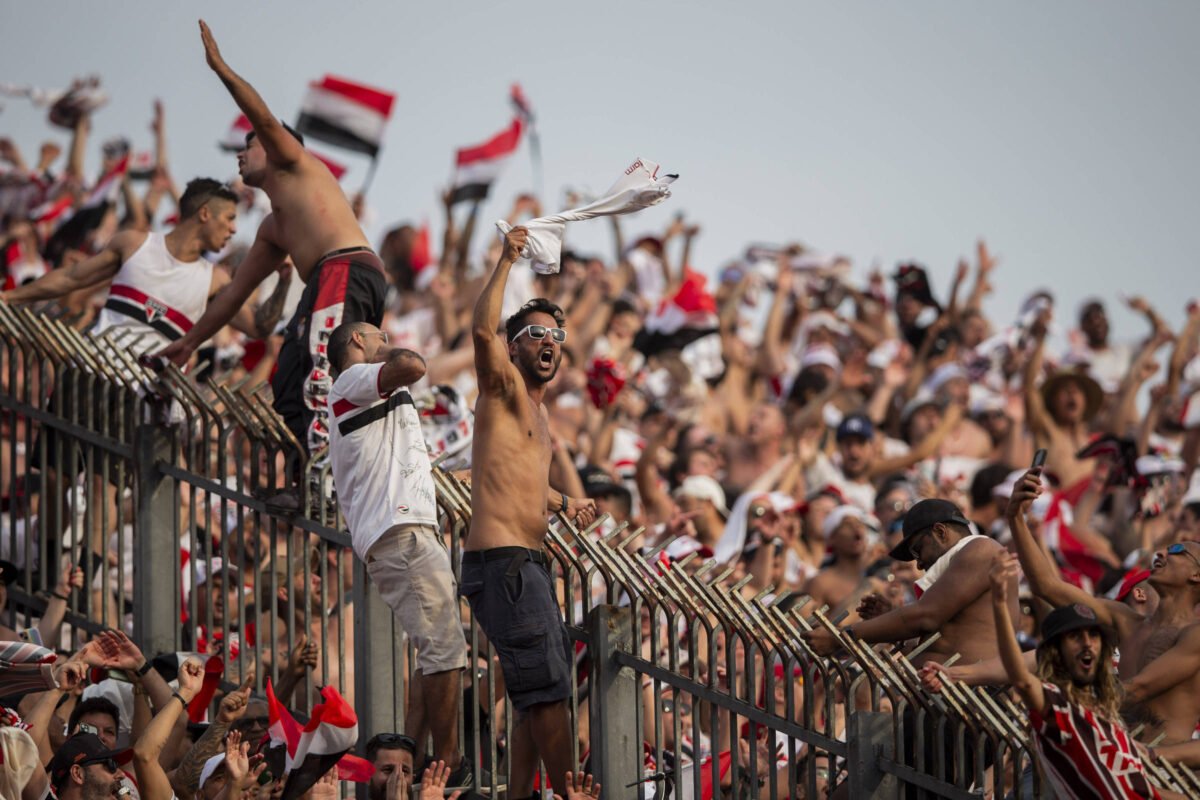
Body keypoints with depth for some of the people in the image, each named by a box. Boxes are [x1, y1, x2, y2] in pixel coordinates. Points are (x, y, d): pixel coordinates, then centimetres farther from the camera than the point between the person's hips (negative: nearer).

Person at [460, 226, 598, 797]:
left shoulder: (537, 414, 23)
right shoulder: (505, 389, -4)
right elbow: (482, 332, -24)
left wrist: (563, 504, 23)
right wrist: (506, 263, -25)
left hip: (527, 563, 10)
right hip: (501, 562, -10)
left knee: (540, 695, 12)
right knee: (547, 690, -12)